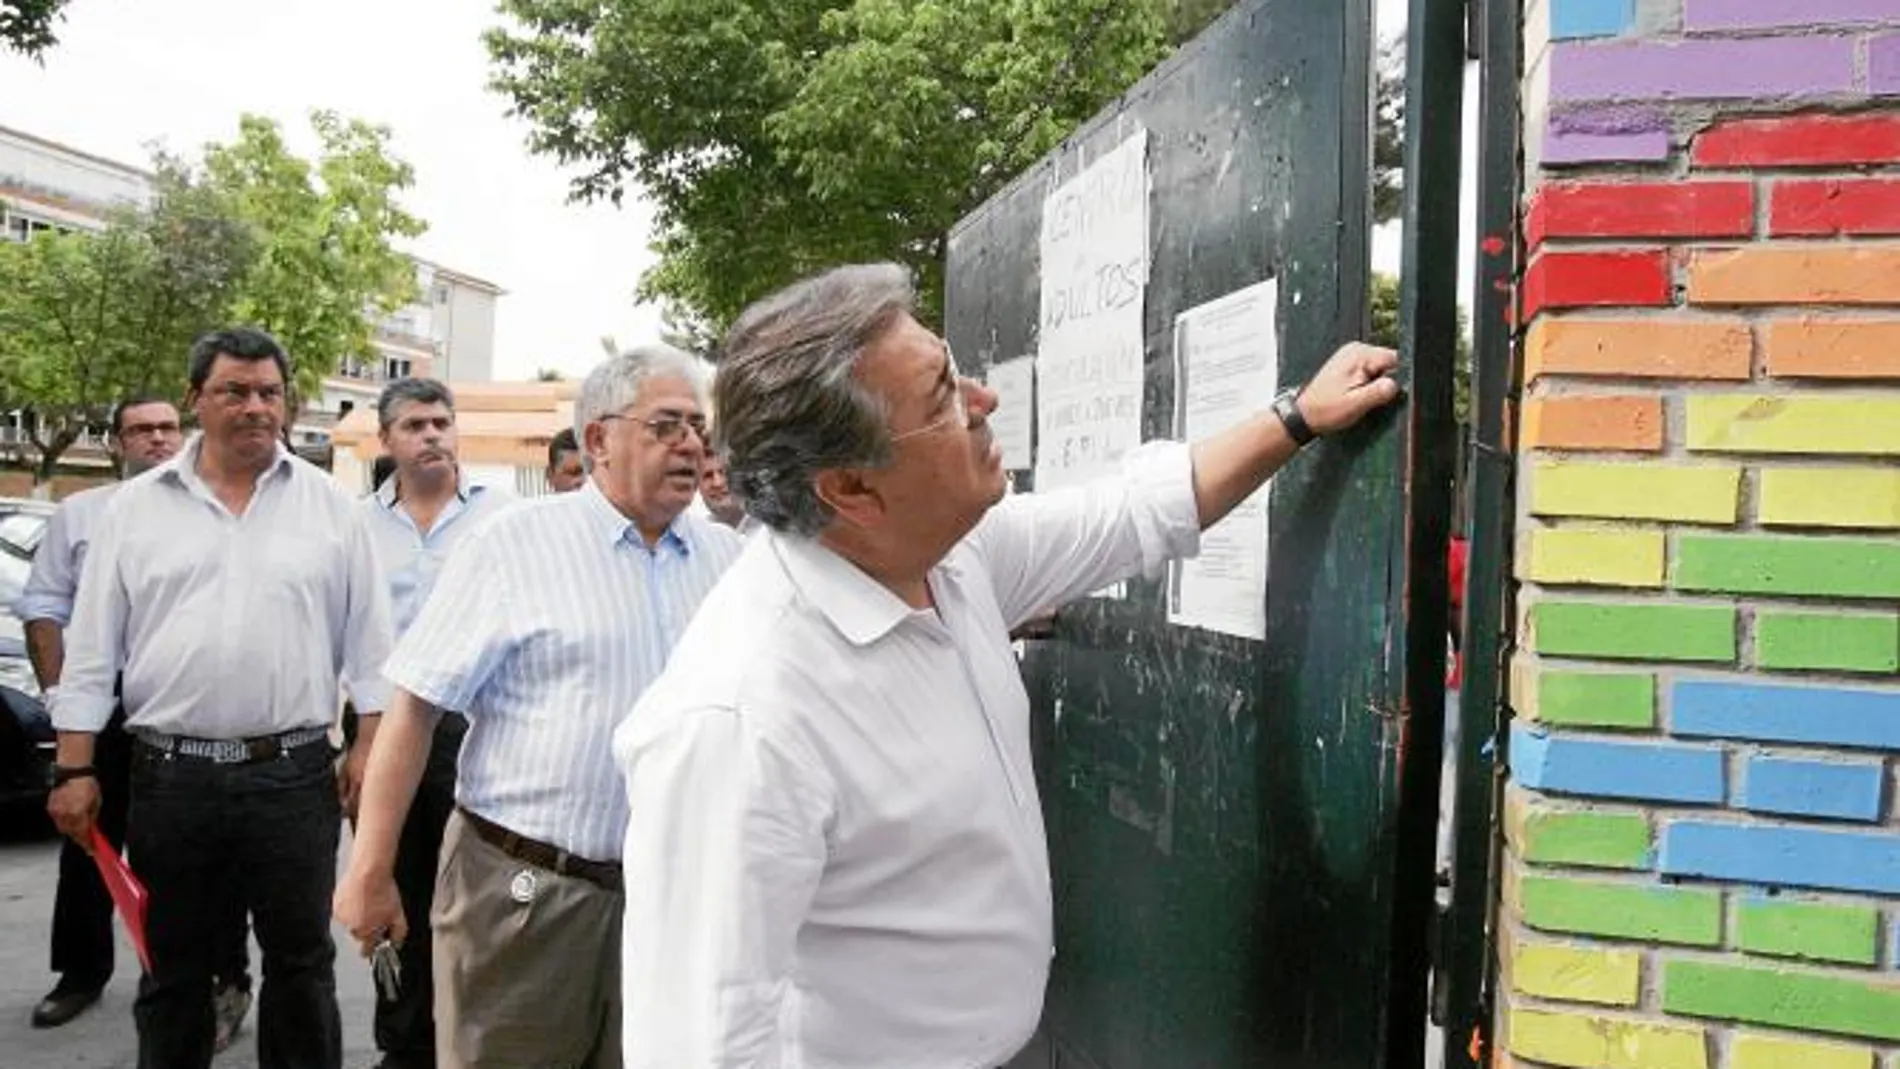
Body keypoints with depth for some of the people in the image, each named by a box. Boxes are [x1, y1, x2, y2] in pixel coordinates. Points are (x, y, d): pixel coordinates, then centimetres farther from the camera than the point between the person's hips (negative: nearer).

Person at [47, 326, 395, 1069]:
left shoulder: (329, 506, 3)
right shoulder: (135, 508, 4)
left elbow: (367, 640, 4)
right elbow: (93, 647, 5)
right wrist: (75, 768, 1)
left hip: (294, 775, -1)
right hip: (169, 775, 1)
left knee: (301, 960, 9)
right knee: (171, 966, 14)